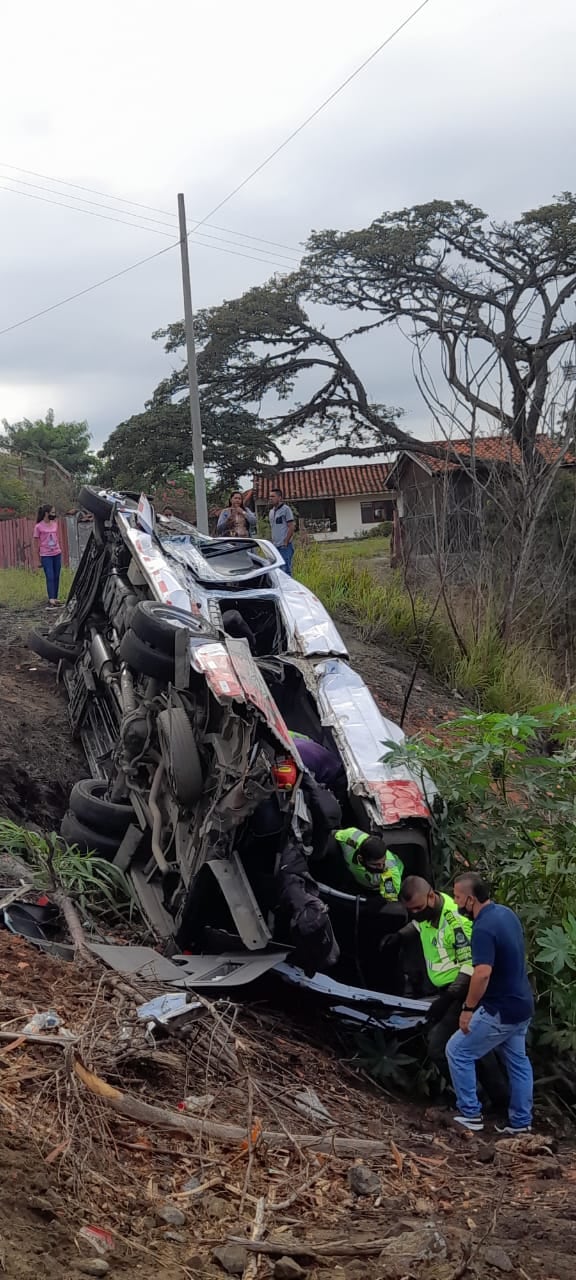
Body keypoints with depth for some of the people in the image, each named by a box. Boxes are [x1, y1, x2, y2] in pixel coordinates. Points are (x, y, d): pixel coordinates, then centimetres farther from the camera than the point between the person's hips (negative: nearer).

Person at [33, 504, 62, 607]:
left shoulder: (55, 524, 7)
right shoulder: (38, 527, -8)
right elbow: (37, 543, -2)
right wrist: (39, 557, 0)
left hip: (57, 554, 5)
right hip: (46, 556, -5)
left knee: (56, 577, 7)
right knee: (50, 577, -11)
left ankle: (55, 598, 14)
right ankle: (51, 599, -15)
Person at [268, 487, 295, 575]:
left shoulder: (285, 509, -5)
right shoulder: (271, 511, 17)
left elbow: (291, 527, -9)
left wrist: (285, 542, -13)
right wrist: (273, 541, 11)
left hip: (285, 546, -7)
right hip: (275, 546, 8)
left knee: (285, 569, -9)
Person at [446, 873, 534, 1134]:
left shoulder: (483, 928, -25)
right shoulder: (506, 913, 4)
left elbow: (482, 973, -33)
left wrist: (468, 1008, -22)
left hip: (500, 1011, -9)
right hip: (522, 1005, 9)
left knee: (457, 1051, 3)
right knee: (517, 1061, 19)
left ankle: (470, 1114, 9)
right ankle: (521, 1123, 26)